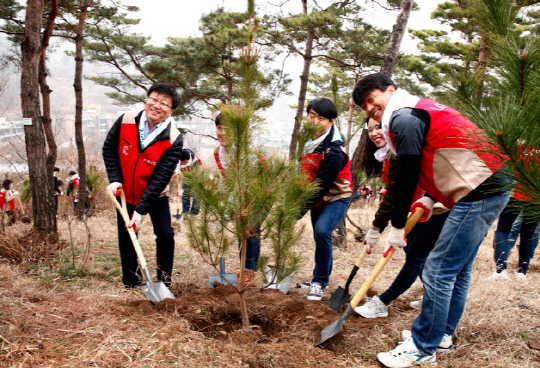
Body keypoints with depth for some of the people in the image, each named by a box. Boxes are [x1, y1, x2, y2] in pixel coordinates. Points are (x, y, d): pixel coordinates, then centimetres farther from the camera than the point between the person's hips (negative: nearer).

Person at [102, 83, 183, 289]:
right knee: (126, 238, 7)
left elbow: (160, 178, -25)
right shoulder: (125, 121, -16)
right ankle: (131, 284, 23)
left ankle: (164, 281, 13)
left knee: (165, 233, -7)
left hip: (155, 195, -2)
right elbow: (109, 149, 0)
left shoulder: (173, 140, -24)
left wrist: (141, 210, -28)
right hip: (125, 192, 2)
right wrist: (115, 179, -12)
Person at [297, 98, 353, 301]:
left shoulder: (333, 152, -31)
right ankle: (321, 278, 31)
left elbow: (320, 186, -31)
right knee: (319, 235, 14)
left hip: (336, 196, -8)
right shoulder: (309, 137, -6)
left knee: (322, 232, -24)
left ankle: (320, 282, -10)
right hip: (318, 197, 8)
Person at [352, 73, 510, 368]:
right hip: (491, 189, 11)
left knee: (438, 272, -7)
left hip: (478, 194, -11)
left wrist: (397, 226, -5)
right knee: (457, 270, 18)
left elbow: (406, 177, -13)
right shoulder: (419, 111, 21)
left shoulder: (404, 117, -11)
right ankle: (441, 333, 30)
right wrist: (430, 198, 17)